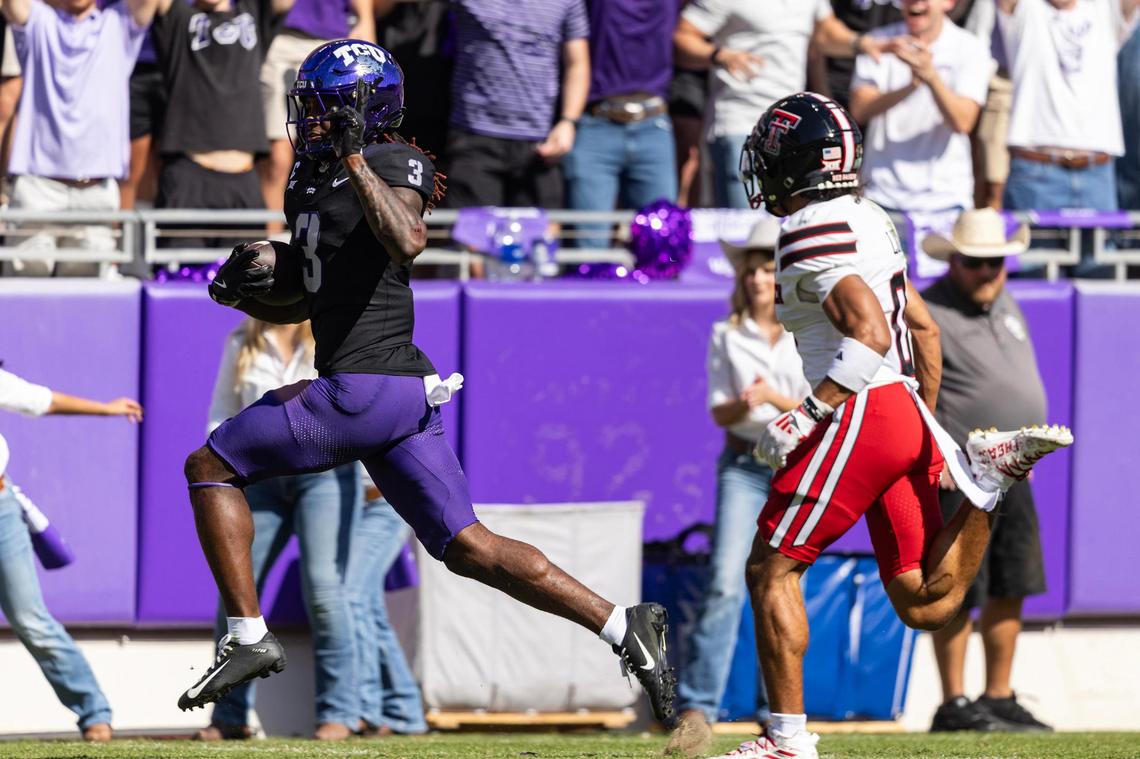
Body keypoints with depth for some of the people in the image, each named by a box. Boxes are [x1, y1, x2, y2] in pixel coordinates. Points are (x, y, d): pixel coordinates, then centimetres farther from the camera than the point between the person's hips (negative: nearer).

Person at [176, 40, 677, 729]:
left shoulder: (391, 166, -7)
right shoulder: (309, 187, 20)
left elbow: (409, 241, -29)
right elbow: (307, 301, 31)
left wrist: (354, 157, -27)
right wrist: (247, 293, 12)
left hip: (366, 387, -9)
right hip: (405, 390, 9)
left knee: (210, 469, 0)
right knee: (471, 549, 7)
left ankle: (249, 636, -2)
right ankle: (624, 627, 3)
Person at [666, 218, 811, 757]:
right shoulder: (727, 335, 2)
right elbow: (719, 411, 3)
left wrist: (774, 398, -20)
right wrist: (742, 405, -20)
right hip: (744, 466, 0)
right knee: (725, 581, -16)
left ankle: (777, 714, 17)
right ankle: (696, 711, -17)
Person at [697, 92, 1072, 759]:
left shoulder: (813, 234, -12)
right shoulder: (868, 221, 17)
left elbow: (870, 333, -23)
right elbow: (923, 329, 22)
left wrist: (806, 417, -20)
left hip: (860, 416, -9)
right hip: (905, 414, 9)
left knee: (773, 570, -1)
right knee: (926, 605, 11)